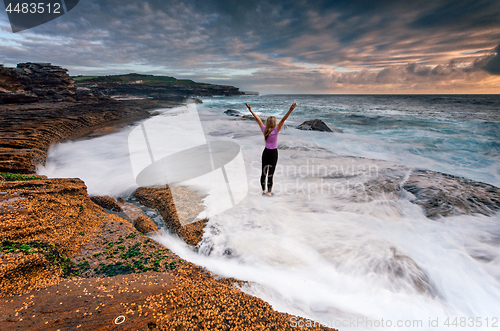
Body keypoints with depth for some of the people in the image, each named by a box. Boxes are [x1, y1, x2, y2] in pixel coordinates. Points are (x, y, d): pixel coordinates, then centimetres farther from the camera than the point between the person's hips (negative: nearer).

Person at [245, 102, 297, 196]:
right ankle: (269, 191, 12)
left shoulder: (264, 130, -5)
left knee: (264, 172, 13)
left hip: (266, 152, 5)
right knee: (270, 173, 3)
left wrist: (250, 110, 7)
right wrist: (290, 110, -32)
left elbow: (258, 119, 3)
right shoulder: (275, 131, -17)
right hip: (273, 153, -5)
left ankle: (264, 190, 24)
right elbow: (283, 120, -25)